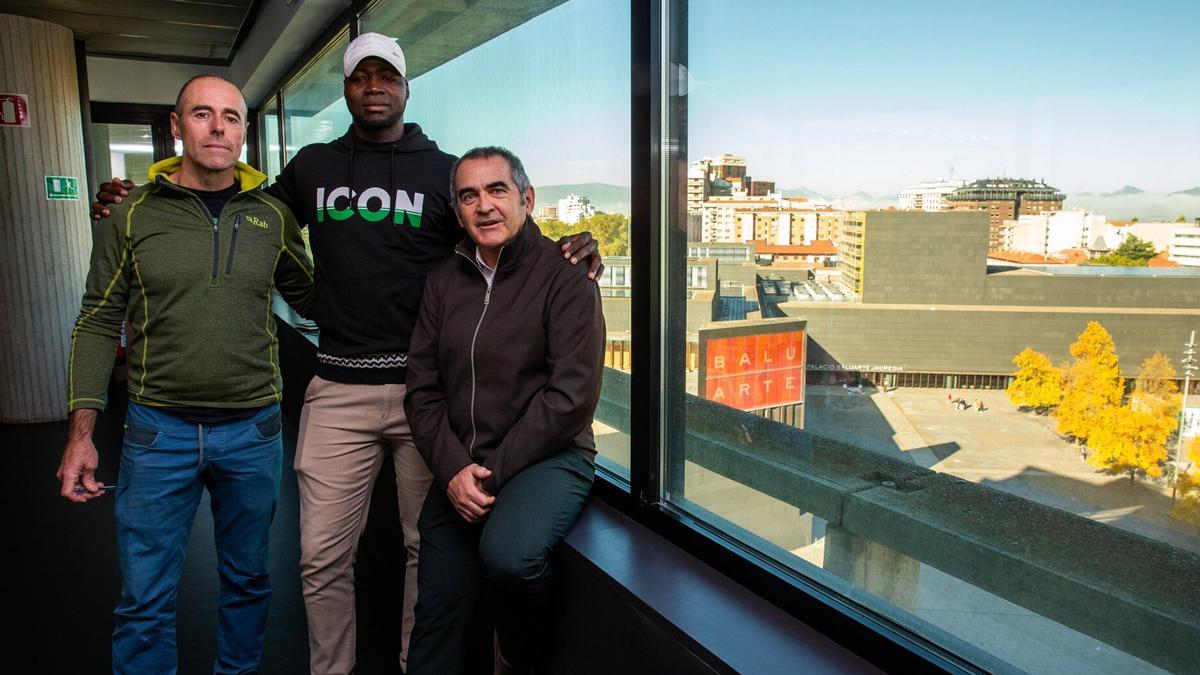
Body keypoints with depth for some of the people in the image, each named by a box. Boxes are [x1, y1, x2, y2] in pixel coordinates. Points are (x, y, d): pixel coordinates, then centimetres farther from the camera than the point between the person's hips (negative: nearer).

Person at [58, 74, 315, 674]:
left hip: (252, 429, 2)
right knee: (145, 601, 8)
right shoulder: (133, 215, -1)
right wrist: (80, 433, -3)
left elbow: (309, 300, 11)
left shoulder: (273, 216, 2)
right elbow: (98, 324, 1)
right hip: (158, 431, -1)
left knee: (247, 580, 17)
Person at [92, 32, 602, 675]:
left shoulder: (444, 171, 5)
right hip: (339, 391, 2)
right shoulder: (312, 167, 11)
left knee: (430, 546, 10)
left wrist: (568, 255, -16)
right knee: (323, 556, 7)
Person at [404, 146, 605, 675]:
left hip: (548, 455, -5)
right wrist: (453, 468, -9)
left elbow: (571, 396, -15)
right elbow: (422, 388, 6)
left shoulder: (565, 278, -8)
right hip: (457, 469, 5)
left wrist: (493, 470, -16)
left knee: (507, 553, -32)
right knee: (438, 615, 7)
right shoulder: (443, 282, 8)